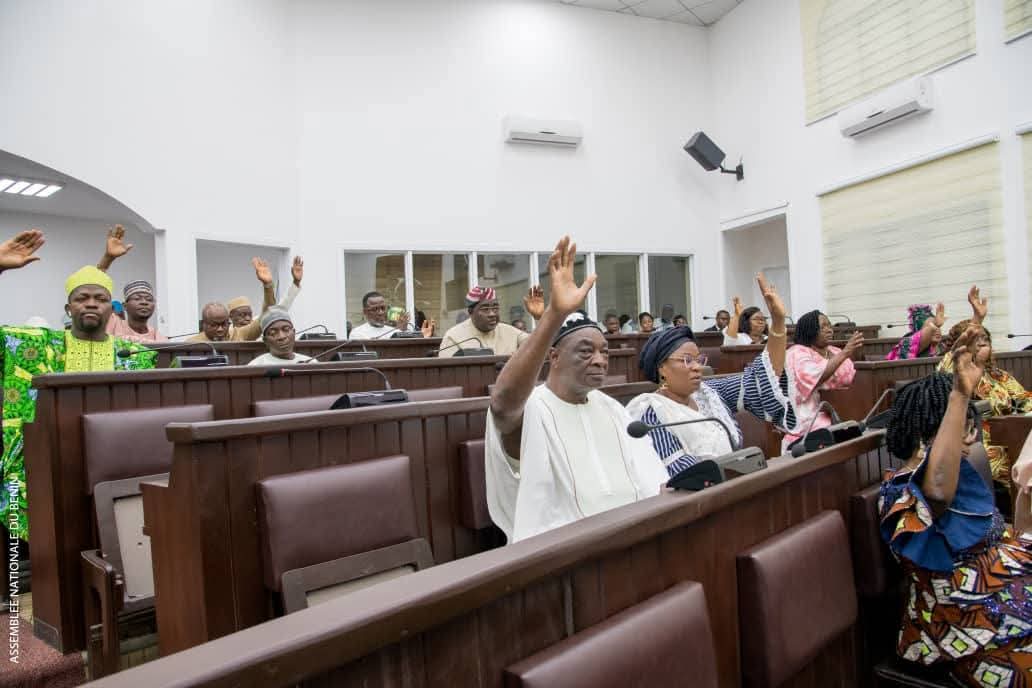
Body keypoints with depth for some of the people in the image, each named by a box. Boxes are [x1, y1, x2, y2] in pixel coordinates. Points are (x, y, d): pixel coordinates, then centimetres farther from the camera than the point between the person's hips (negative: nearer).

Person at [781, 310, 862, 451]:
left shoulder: (835, 352, 17)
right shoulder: (797, 353, -4)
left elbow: (852, 380, 3)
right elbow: (815, 378, -23)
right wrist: (844, 353, -24)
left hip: (839, 418, 7)